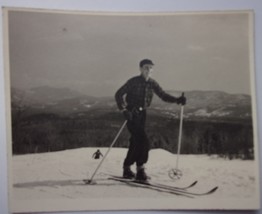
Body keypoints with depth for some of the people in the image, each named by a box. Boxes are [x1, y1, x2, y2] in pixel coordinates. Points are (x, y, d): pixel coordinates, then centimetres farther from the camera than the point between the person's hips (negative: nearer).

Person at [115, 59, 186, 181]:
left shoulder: (152, 84, 6)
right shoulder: (133, 82, -11)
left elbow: (163, 95, 6)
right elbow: (118, 95, -11)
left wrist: (177, 100, -10)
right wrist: (124, 110, -22)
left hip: (142, 114, 7)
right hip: (132, 115, -6)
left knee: (135, 143, 12)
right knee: (143, 141, -17)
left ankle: (127, 169, 26)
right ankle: (140, 171, -11)